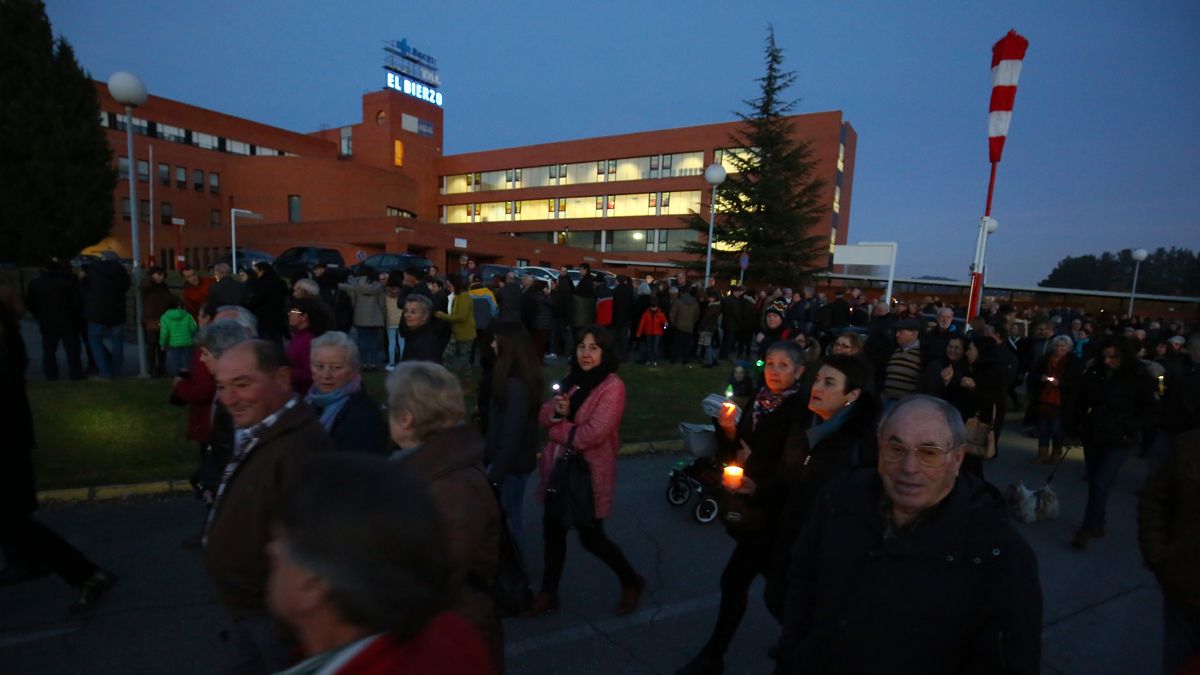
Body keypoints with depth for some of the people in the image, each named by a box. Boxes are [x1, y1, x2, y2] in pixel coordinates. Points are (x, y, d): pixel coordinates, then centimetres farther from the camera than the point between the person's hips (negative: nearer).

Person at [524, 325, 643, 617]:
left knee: (591, 537, 8)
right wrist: (556, 411, -16)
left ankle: (631, 582, 35)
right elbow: (544, 415, 7)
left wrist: (559, 428, -10)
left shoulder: (612, 387, -18)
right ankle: (548, 594, 37)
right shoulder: (572, 379, 6)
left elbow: (592, 434, -25)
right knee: (552, 532, 16)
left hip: (588, 473, -7)